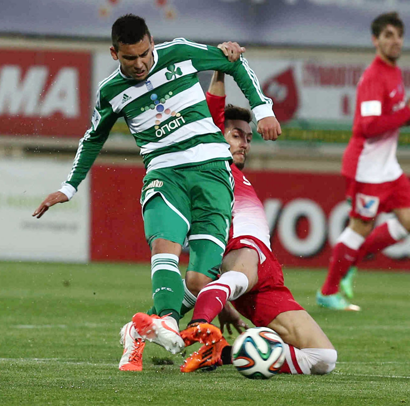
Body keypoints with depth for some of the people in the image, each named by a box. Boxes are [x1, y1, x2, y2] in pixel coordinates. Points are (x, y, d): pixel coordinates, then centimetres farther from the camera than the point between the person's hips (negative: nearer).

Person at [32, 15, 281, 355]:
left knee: (205, 268, -14)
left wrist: (263, 108, 9)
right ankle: (168, 324, -49)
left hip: (211, 165, 1)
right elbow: (94, 139, 26)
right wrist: (69, 188, 28)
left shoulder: (180, 54, 2)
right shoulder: (111, 92, 7)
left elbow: (236, 64, 16)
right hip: (164, 172, -1)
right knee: (164, 244, -30)